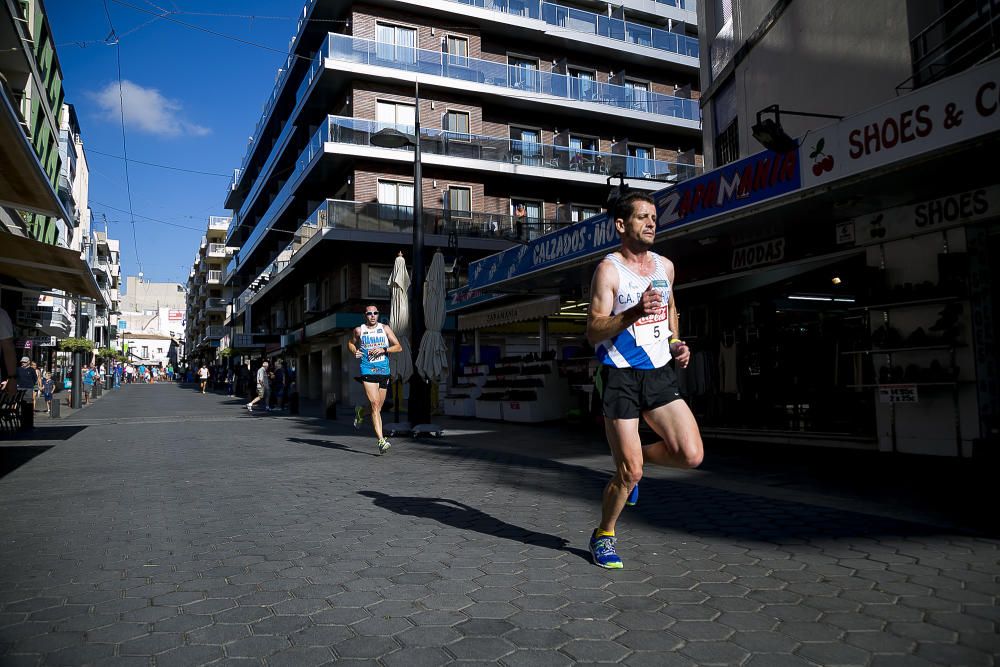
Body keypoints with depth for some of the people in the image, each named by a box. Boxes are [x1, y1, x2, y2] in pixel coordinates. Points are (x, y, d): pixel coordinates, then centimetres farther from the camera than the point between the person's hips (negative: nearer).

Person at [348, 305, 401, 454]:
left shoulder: (385, 328, 6)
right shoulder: (359, 330, 5)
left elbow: (399, 347, 2)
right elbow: (350, 343, 24)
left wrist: (383, 349, -14)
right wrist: (355, 352, 2)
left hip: (384, 372, 3)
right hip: (367, 371, -3)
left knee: (378, 407, 12)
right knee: (375, 404, -16)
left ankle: (361, 411, 46)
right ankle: (381, 440, -19)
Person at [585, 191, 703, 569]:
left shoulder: (665, 266, 10)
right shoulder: (609, 270, -10)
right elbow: (594, 332, -16)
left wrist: (676, 343, 15)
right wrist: (634, 312, -31)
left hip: (660, 374, 6)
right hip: (621, 377, -5)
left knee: (691, 455, -8)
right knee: (629, 473, -4)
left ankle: (636, 458, 22)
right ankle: (603, 536, 22)